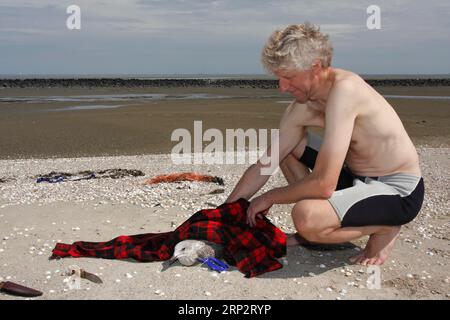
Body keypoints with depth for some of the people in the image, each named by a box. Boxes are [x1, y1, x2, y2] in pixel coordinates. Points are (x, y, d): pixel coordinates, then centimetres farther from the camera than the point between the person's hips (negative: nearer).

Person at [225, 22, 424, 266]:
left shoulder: (344, 89, -29)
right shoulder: (301, 109, -4)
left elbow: (323, 184, -32)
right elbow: (263, 166, 3)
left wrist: (269, 198, -15)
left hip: (398, 191, -8)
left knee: (306, 217, -31)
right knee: (286, 146, 6)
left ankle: (384, 228, -1)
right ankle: (313, 233, 12)